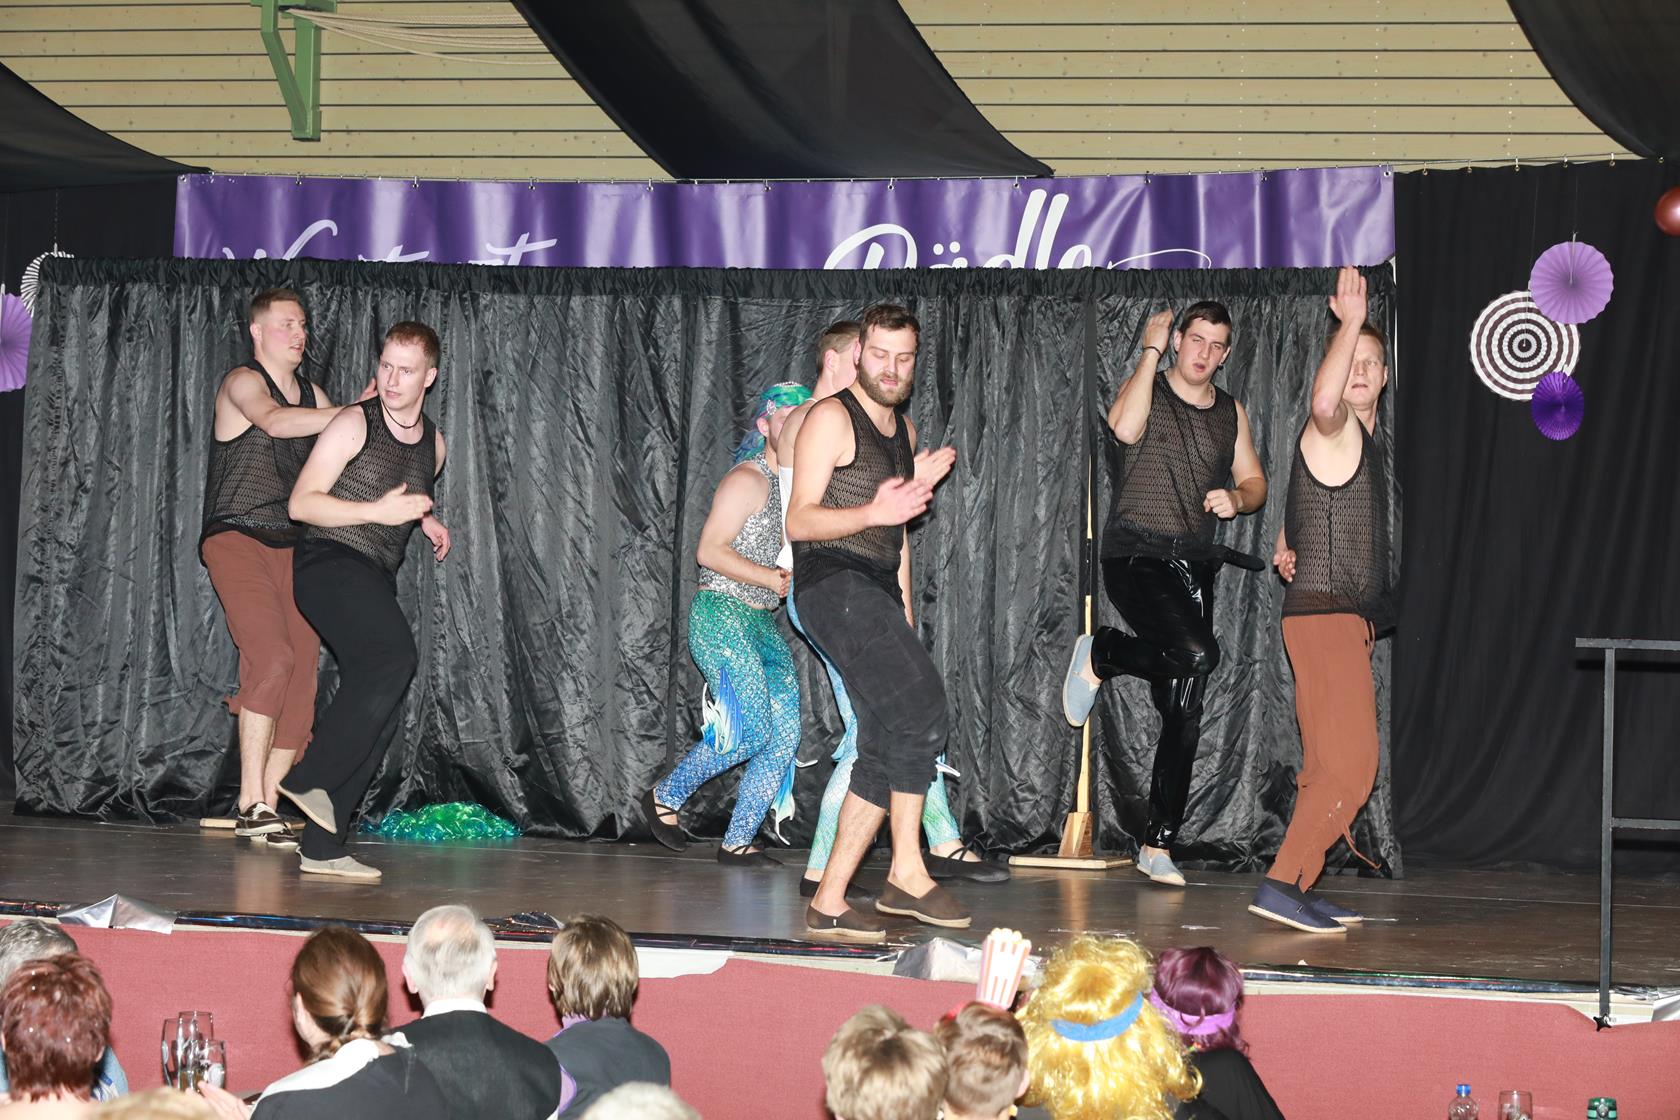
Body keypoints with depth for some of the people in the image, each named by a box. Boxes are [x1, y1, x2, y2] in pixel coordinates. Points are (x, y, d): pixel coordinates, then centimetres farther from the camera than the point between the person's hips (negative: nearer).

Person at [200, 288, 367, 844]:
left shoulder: (312, 395, 17)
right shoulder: (242, 383, -5)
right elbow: (274, 422, -27)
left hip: (290, 547, 7)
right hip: (236, 541, -7)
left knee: (302, 674, -4)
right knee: (272, 658, -21)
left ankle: (267, 807, -2)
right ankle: (250, 803, -18)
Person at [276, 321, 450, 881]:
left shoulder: (433, 443, 14)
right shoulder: (355, 424, -6)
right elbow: (301, 502, -9)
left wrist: (424, 521, 11)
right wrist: (378, 511, -18)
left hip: (376, 580, 8)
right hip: (330, 562, -8)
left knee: (378, 720, 1)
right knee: (394, 656, -31)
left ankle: (323, 846, 5)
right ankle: (310, 777, -24)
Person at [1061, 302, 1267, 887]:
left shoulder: (1232, 412, 14)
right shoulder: (1145, 388, 0)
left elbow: (1255, 482, 20)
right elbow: (1125, 427, -23)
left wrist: (1237, 498, -4)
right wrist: (1151, 350, -16)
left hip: (1194, 563, 5)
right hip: (1134, 554, -5)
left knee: (1184, 712, 0)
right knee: (1197, 654, -31)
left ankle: (1159, 843, 5)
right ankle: (1099, 654, -2)